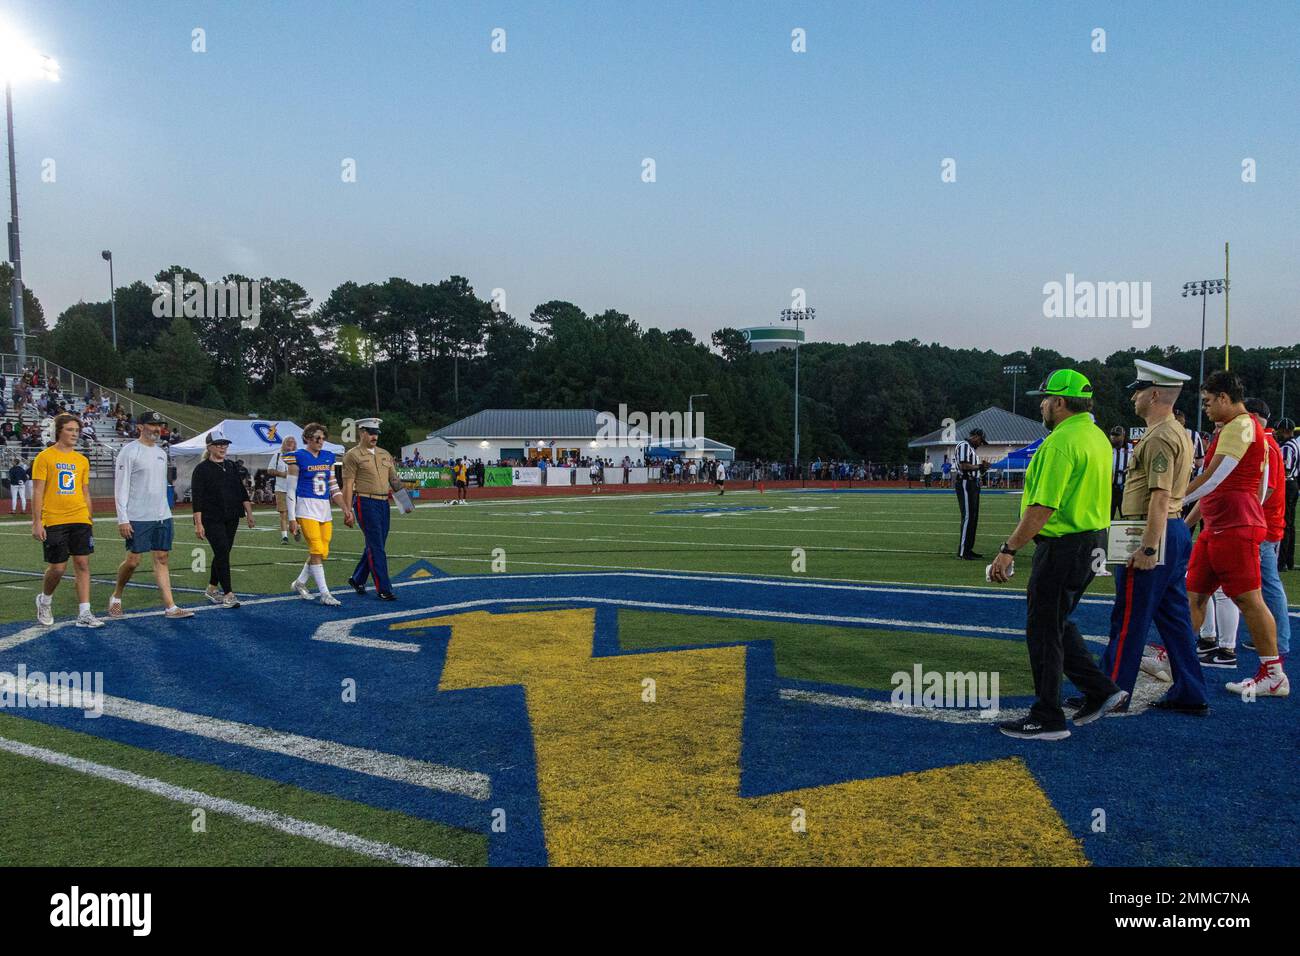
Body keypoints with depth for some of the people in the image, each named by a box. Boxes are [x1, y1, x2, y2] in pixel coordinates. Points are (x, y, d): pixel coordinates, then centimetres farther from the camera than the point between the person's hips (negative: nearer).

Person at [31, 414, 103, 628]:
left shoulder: (82, 460, 12)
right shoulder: (45, 457, -2)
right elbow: (37, 492, -4)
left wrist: (89, 521, 15)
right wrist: (36, 523, -10)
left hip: (80, 521, 4)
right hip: (54, 521, -4)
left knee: (83, 564, -2)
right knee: (57, 568, 0)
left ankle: (84, 614, 0)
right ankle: (45, 600, 30)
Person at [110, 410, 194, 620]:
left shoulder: (161, 453, 15)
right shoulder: (129, 451, -7)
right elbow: (121, 487, -10)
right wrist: (122, 519, -15)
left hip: (162, 516, 6)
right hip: (137, 518, -6)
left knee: (162, 559, 3)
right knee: (133, 560, -2)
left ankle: (170, 607, 0)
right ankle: (116, 597, 23)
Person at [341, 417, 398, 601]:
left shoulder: (385, 454, 15)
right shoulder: (353, 455, -4)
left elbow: (395, 480, 15)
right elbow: (348, 486, -7)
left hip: (384, 503, 7)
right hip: (365, 503, -7)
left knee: (376, 546, 13)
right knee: (376, 547, -8)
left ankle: (357, 579, 30)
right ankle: (383, 589, -5)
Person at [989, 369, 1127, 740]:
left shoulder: (1060, 442, -19)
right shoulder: (1097, 436, 13)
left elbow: (1043, 508, -25)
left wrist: (1008, 550, -21)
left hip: (1063, 548, -10)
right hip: (1093, 543, 10)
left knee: (1044, 632, 1)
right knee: (1056, 624, 22)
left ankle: (1046, 720, 10)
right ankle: (1101, 691, 23)